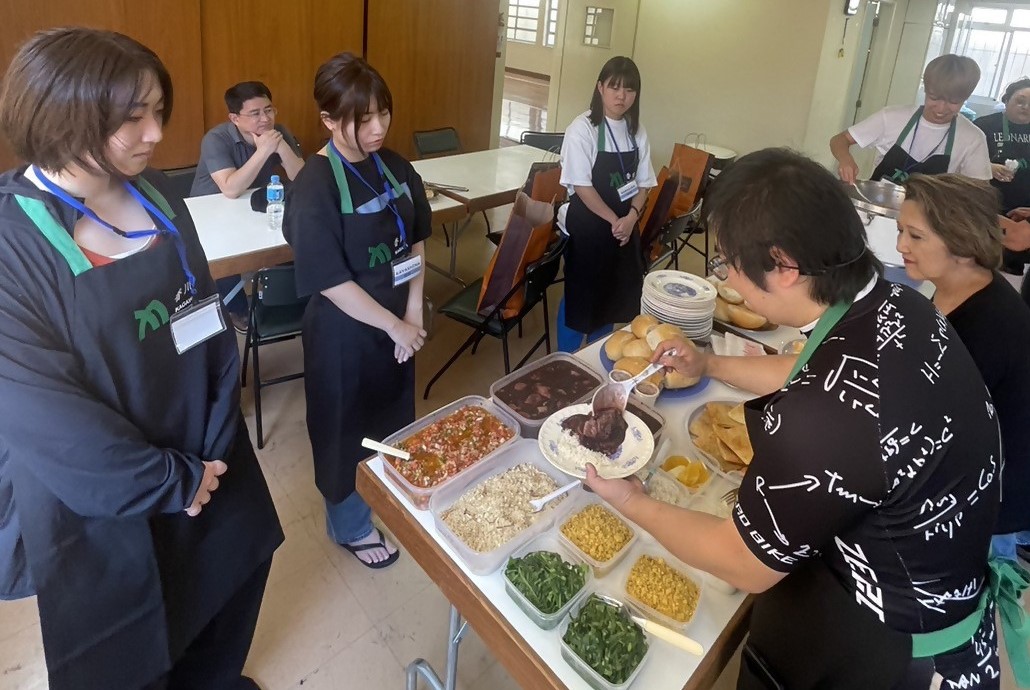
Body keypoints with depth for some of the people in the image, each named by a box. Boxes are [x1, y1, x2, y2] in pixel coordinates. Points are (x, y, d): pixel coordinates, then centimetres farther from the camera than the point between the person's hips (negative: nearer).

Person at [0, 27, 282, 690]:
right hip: (97, 503, -5)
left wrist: (217, 448, -7)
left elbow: (209, 320, -1)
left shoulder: (157, 195, -4)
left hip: (206, 463, 6)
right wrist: (174, 483, -15)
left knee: (235, 579, 23)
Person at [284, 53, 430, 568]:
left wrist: (413, 312, -2)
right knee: (348, 428, 13)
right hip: (344, 330, -6)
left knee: (395, 414, 24)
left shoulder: (395, 166, -2)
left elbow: (417, 240, 6)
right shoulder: (314, 188, -22)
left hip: (399, 320, 6)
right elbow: (331, 283, -22)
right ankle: (351, 526, 37)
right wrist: (395, 326, -16)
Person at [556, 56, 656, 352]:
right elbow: (581, 186, -17)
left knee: (613, 294, 14)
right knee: (580, 295, 4)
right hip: (587, 226, -6)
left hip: (625, 226, 6)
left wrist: (631, 217, -11)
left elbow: (643, 183, 6)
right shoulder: (582, 129, -13)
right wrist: (613, 221, -17)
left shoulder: (637, 131, 4)